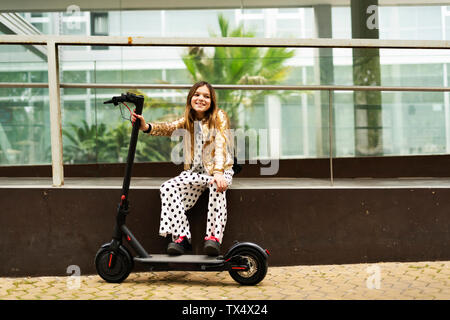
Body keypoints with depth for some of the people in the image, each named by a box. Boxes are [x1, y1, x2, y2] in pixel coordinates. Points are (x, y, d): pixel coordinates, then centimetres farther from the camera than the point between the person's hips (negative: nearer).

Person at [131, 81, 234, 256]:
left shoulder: (219, 117, -3)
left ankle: (214, 237, -34)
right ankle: (181, 237, -23)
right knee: (168, 188, -21)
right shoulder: (187, 121, 10)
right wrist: (147, 127, -32)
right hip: (195, 171, 4)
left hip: (220, 170, -4)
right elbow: (168, 128, -10)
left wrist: (218, 172, -33)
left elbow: (220, 145, -17)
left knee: (217, 187, -38)